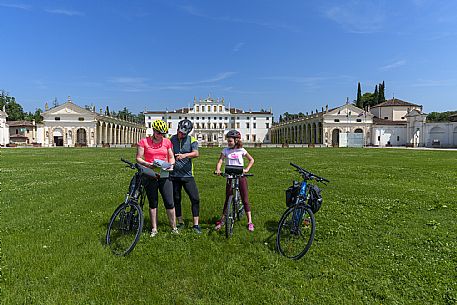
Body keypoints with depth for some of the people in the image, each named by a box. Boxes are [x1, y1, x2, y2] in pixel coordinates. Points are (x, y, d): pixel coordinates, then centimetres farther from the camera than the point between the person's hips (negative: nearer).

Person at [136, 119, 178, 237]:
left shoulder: (167, 142, 7)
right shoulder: (144, 141, 1)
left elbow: (171, 157, 13)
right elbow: (138, 158, -1)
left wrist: (171, 165, -8)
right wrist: (147, 164, -18)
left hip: (164, 175, 1)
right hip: (150, 176, -1)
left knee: (169, 202, 0)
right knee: (153, 203, 9)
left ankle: (174, 227, 14)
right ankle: (154, 229, 21)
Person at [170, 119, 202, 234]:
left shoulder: (192, 140, 1)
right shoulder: (171, 139, 5)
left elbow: (196, 153, -15)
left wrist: (185, 155, -34)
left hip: (187, 175, -1)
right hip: (174, 175, 1)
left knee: (195, 199, -5)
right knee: (176, 200, 10)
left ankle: (196, 225, 7)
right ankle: (180, 223, 26)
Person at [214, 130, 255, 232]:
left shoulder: (241, 150, 2)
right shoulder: (225, 150, 4)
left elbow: (251, 160, 9)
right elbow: (220, 161, -5)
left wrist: (247, 169, -5)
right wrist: (218, 170, -24)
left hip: (241, 176, -1)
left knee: (245, 199, 1)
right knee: (227, 199, 5)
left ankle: (250, 222, 9)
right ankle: (222, 220, 18)